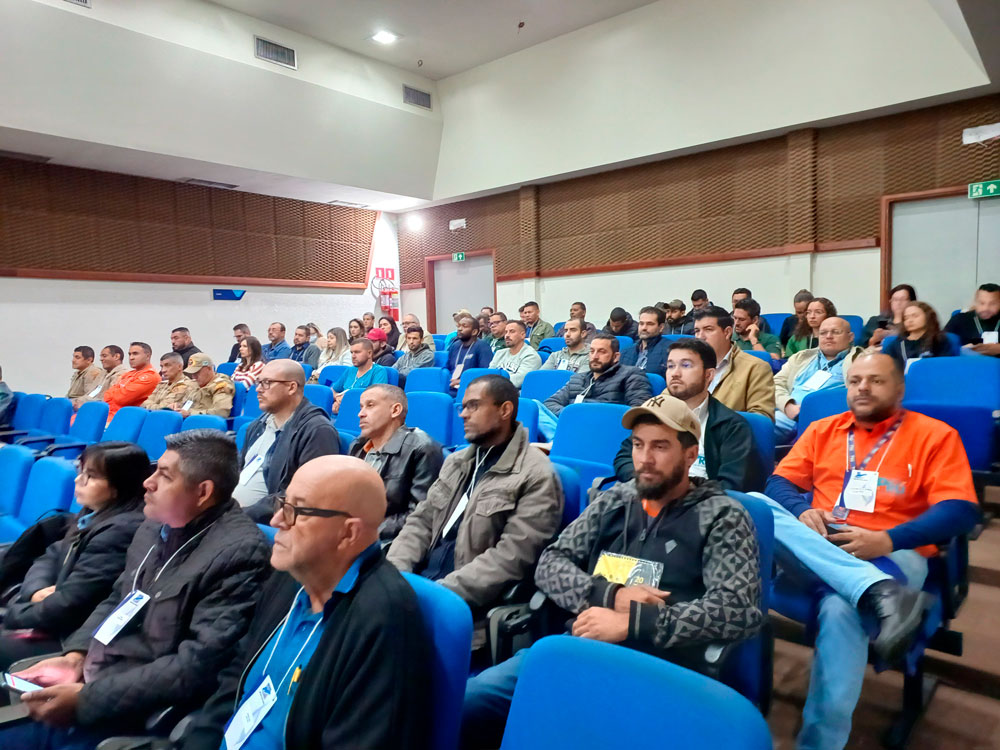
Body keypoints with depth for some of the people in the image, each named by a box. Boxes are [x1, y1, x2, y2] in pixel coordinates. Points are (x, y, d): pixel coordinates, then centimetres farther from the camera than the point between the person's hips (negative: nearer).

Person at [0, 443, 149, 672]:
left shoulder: (119, 532, -25)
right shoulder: (92, 516, 9)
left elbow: (68, 604, -24)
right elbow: (48, 559, 12)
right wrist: (37, 591, -9)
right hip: (59, 625, 9)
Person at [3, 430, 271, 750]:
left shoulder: (238, 552, -23)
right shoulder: (156, 526, 5)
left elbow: (197, 667, -24)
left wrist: (87, 700, -20)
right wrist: (76, 655, 0)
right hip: (90, 682, 7)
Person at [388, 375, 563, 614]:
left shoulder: (536, 476, -9)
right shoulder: (456, 461, 15)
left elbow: (513, 556, -17)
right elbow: (421, 522, 14)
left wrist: (443, 592, -21)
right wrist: (393, 574, -3)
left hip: (469, 598, -6)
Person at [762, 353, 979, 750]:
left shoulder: (935, 435, 9)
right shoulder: (823, 430, 19)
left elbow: (960, 511, -2)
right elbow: (779, 483, 12)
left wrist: (888, 540, -17)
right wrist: (802, 512, -12)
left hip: (890, 554, -3)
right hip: (816, 548, 3)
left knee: (841, 610, -36)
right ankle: (881, 593, -41)